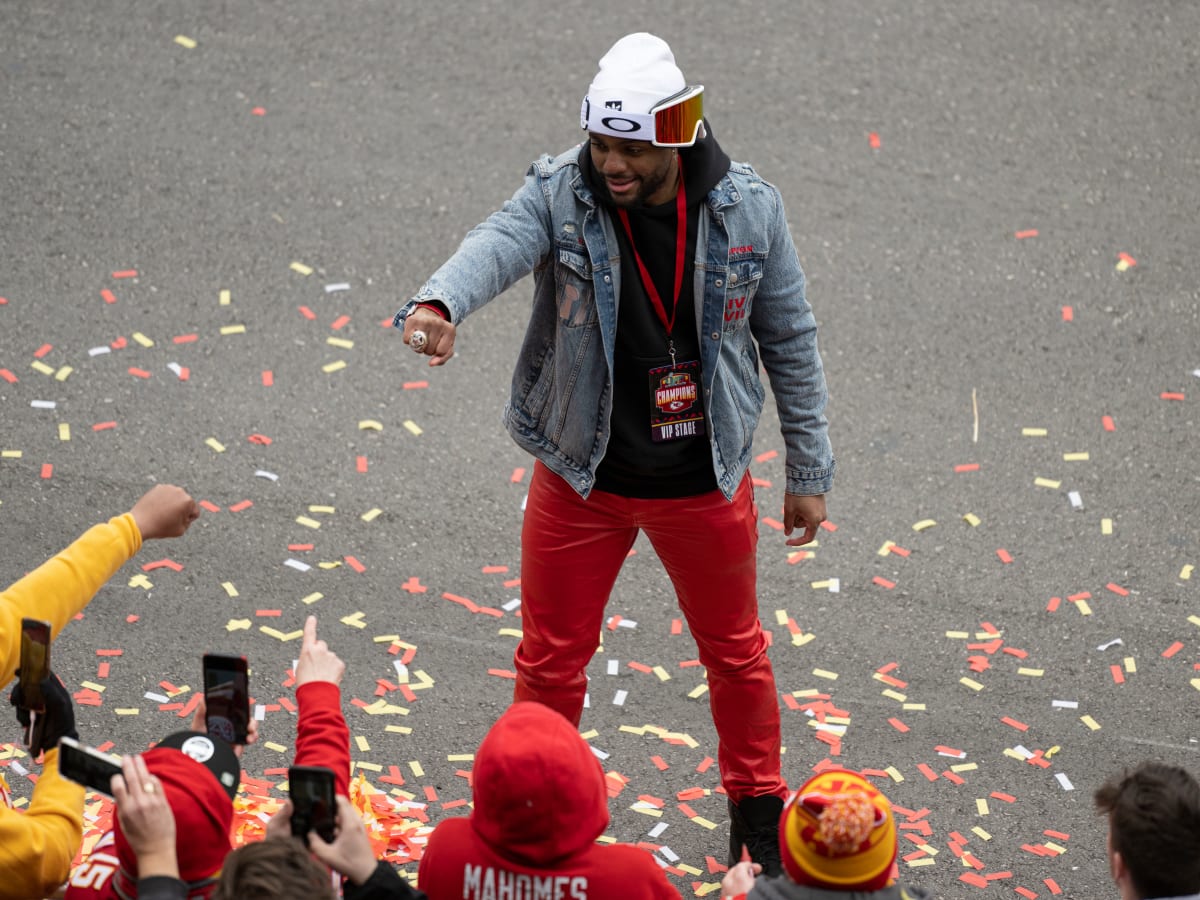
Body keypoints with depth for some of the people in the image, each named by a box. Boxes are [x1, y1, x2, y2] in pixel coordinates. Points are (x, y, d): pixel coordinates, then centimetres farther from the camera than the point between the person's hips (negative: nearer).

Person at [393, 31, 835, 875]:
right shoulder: (561, 194, -16)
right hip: (581, 478, -1)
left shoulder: (747, 209, -12)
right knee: (551, 661, 12)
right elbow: (497, 244, -39)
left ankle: (759, 813, 42)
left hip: (705, 482, 1)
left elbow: (790, 340, -1)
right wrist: (440, 301, -62)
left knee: (736, 653, 19)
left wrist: (809, 472, 3)